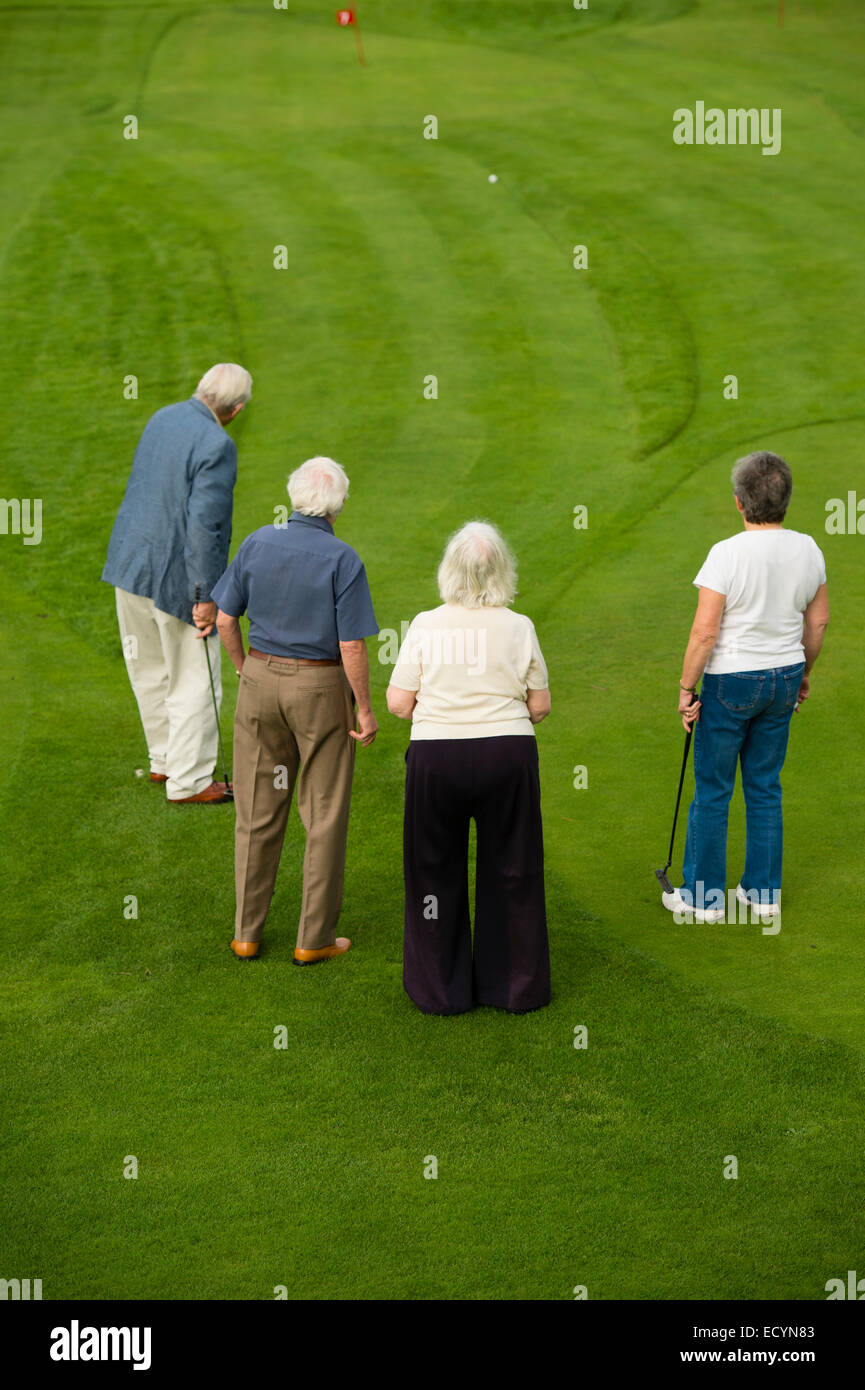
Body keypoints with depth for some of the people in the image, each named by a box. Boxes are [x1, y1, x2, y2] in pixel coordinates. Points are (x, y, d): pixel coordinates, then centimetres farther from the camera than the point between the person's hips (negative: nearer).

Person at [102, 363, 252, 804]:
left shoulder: (162, 418, 6)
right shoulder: (217, 445, -20)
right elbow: (204, 522, -24)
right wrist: (206, 596, -19)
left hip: (129, 564, 8)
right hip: (174, 576, -8)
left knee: (149, 671, 19)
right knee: (194, 682, 5)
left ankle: (163, 761, 34)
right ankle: (187, 780, 14)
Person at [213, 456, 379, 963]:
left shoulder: (257, 543, -3)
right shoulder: (343, 560, -15)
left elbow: (226, 619, 2)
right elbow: (352, 646, -17)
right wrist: (366, 710, -6)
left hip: (261, 679, 4)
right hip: (321, 689, -4)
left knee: (258, 811, 13)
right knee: (325, 816, 9)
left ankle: (247, 933, 20)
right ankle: (315, 939, 15)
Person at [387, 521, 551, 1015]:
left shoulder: (426, 626, -4)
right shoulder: (519, 627, -2)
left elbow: (398, 703, -3)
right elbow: (540, 705, 3)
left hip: (436, 757, -1)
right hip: (509, 755, 1)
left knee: (436, 872, 13)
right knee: (511, 871, 13)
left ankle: (442, 988, 22)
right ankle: (516, 985, 23)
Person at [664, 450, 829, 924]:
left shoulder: (727, 554, -20)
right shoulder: (807, 549, -3)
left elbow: (704, 631, -19)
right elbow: (818, 621, 8)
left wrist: (686, 688, -9)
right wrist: (803, 672, 22)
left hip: (731, 681, -5)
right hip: (784, 677, 5)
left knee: (712, 791, 7)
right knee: (765, 787, 16)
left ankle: (704, 896, 15)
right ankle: (763, 892, 23)